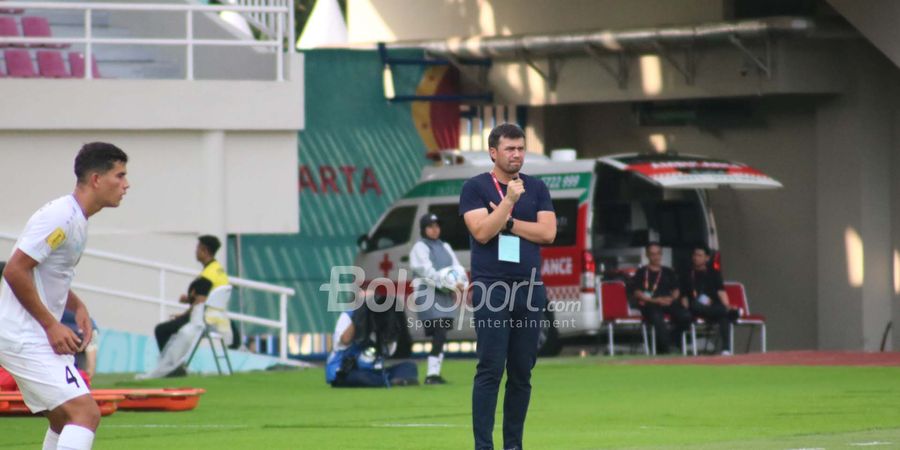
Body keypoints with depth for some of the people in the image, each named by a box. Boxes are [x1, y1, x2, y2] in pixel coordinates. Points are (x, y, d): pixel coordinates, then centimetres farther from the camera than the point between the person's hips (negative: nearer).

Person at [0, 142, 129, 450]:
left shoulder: (76, 219, 13)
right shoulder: (61, 217, -18)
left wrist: (77, 307, 8)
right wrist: (51, 325, -18)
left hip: (40, 336, 11)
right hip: (25, 339, -11)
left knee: (64, 421, 17)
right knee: (86, 413, -18)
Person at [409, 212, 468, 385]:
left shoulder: (445, 247, 21)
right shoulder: (420, 248, -1)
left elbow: (457, 267, 12)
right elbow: (428, 272, -13)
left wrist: (461, 284, -9)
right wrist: (449, 284, -21)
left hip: (446, 295, 7)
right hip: (428, 294, -7)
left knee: (440, 336, 7)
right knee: (439, 334, -16)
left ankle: (435, 372, 12)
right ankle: (432, 374, -18)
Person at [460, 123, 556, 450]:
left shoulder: (536, 188, 12)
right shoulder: (476, 188, 1)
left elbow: (547, 232, 0)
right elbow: (482, 232, -12)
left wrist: (507, 222, -7)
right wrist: (509, 200, -17)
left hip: (530, 288, 4)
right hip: (491, 289, -4)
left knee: (522, 373, 4)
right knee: (490, 370, -9)